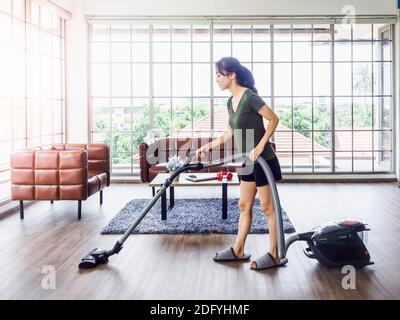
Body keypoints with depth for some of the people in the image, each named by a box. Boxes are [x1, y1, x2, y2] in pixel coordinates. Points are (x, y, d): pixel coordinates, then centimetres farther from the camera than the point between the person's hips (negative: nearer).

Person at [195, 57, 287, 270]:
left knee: (268, 208, 0)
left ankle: (275, 256, 10)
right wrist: (206, 147, 17)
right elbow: (230, 134, 17)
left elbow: (274, 119, -17)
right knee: (244, 206, 14)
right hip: (248, 161, 9)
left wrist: (260, 146, -22)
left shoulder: (249, 97, -18)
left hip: (262, 160, -9)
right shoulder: (231, 102, 9)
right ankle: (238, 251, 25)